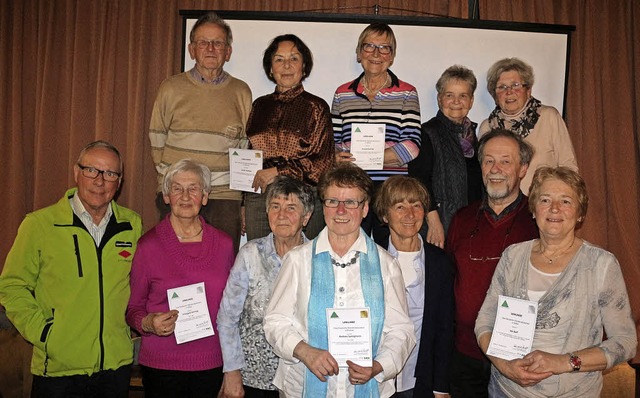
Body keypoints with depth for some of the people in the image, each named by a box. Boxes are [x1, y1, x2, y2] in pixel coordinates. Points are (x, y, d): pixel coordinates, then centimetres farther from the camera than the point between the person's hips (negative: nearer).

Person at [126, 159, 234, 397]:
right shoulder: (148, 245, -7)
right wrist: (148, 324, -18)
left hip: (211, 363, 3)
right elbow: (133, 307, 2)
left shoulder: (224, 243, 1)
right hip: (161, 366, -2)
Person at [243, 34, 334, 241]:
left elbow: (323, 162, -3)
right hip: (257, 198, 3)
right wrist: (243, 203, 13)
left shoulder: (316, 107, 3)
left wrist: (278, 172, -12)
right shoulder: (260, 105, 14)